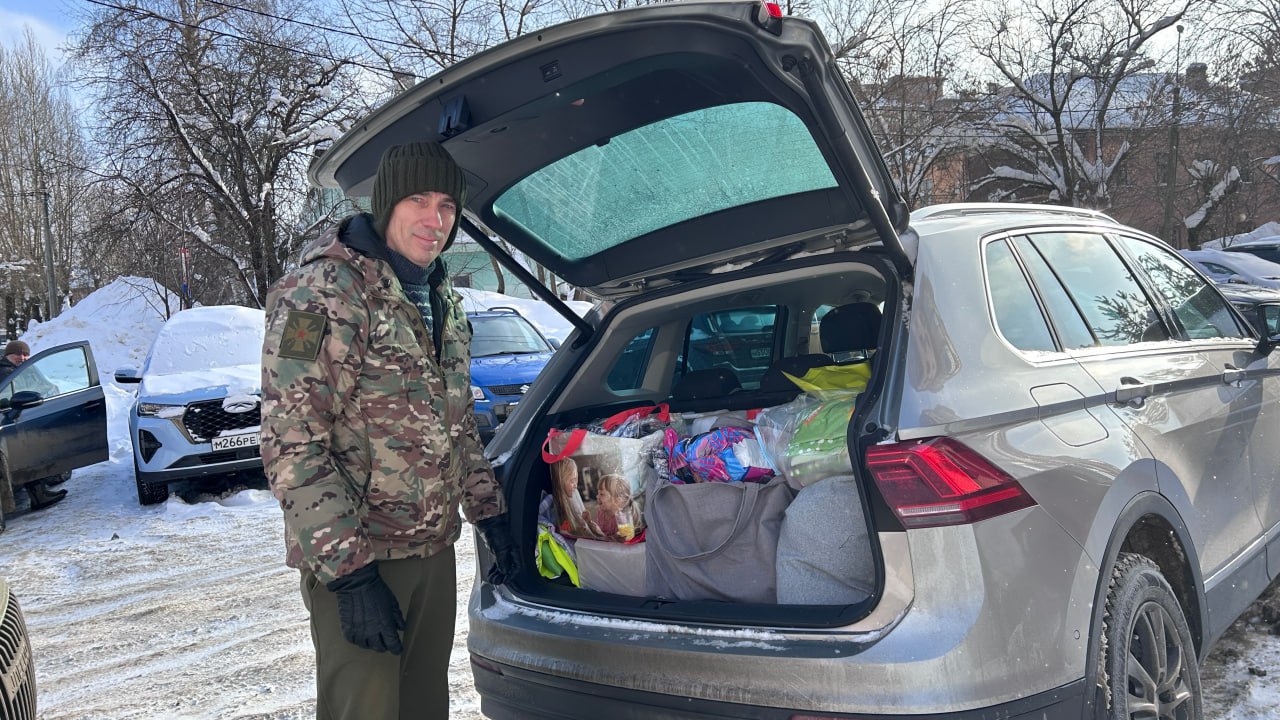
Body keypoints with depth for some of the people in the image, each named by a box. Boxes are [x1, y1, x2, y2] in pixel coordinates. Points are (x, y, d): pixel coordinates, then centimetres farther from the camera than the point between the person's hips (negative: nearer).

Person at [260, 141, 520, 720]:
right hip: (356, 560, -7)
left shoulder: (442, 300, 11)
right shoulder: (320, 295, -16)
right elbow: (292, 448, -21)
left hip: (435, 551, 8)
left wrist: (489, 514, 15)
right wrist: (349, 573, -23)